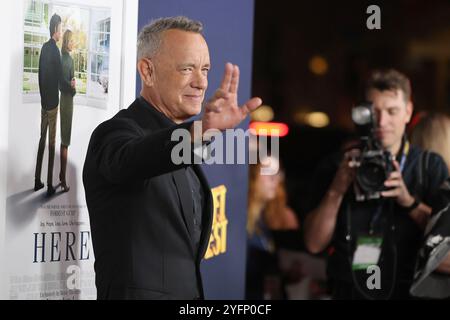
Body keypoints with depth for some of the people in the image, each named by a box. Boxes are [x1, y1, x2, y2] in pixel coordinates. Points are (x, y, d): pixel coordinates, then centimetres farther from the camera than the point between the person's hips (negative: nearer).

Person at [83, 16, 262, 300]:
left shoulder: (180, 138, 13)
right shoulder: (117, 132, -14)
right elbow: (130, 159, -40)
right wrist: (200, 129, -55)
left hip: (189, 291, 8)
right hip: (138, 291, -8)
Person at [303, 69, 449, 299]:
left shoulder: (431, 166, 2)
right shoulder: (335, 167, 4)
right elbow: (314, 244, -1)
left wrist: (409, 201, -18)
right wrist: (336, 191, -13)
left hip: (408, 291, 0)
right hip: (349, 291, 1)